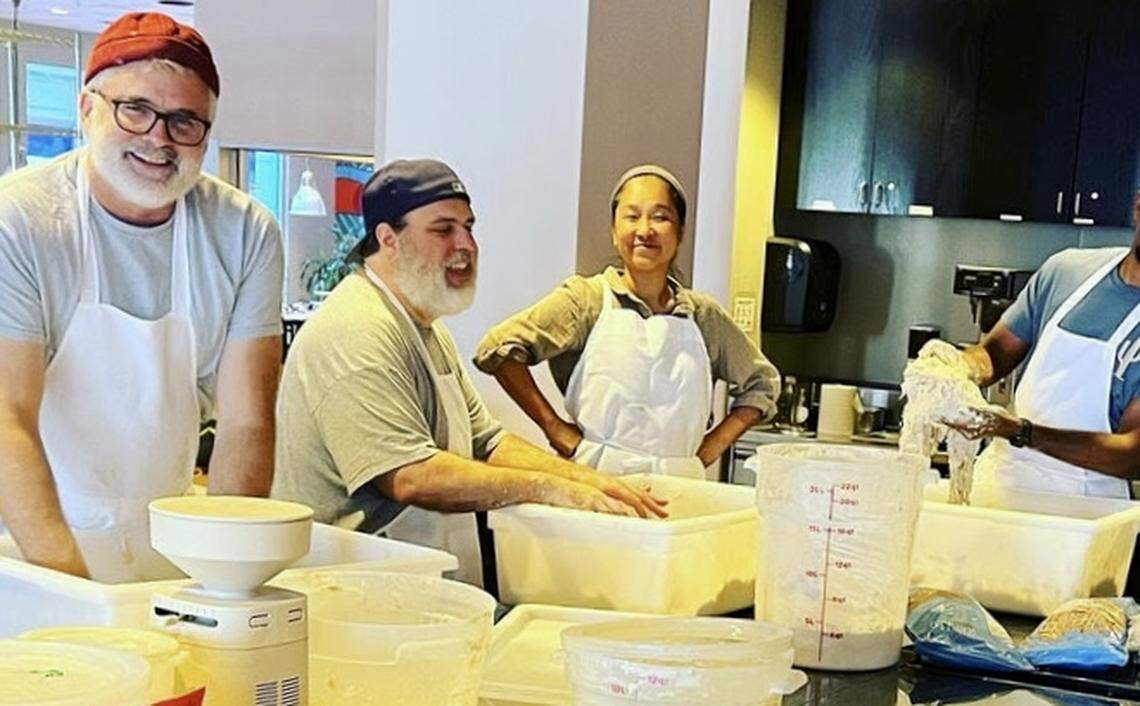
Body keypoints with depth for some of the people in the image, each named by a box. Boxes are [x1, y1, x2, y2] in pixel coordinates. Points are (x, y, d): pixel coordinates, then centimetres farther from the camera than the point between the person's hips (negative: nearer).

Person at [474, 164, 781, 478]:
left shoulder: (703, 316, 14)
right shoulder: (587, 299, 4)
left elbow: (761, 383, 28)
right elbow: (498, 348, -5)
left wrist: (711, 448, 16)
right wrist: (556, 429, -5)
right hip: (593, 479, -3)